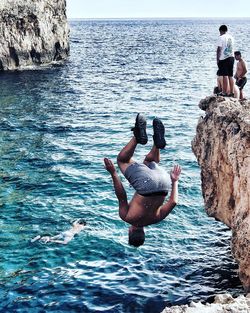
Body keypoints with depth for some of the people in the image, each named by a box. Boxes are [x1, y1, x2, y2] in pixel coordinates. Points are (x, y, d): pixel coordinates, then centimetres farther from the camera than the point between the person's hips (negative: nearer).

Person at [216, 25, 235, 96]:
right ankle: (231, 92, 10)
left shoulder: (221, 37, -9)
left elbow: (219, 49, -12)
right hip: (231, 57, 7)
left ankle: (224, 92, -7)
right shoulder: (231, 37, 12)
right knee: (230, 76, 9)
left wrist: (217, 59, -8)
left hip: (223, 58, -7)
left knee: (225, 76, -7)